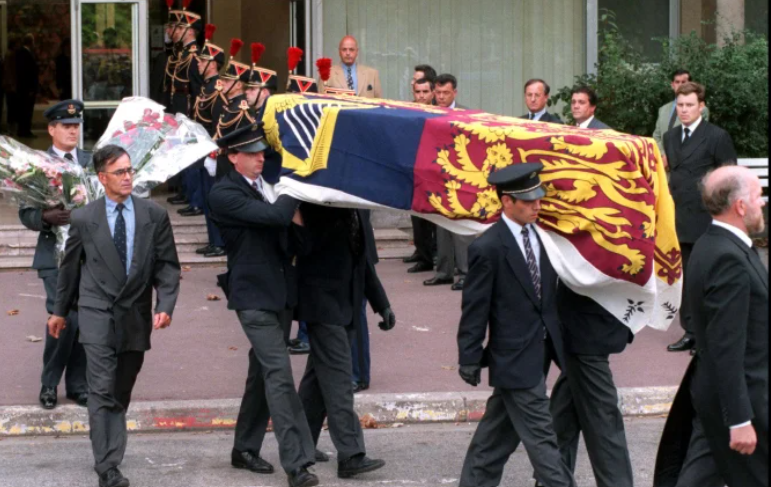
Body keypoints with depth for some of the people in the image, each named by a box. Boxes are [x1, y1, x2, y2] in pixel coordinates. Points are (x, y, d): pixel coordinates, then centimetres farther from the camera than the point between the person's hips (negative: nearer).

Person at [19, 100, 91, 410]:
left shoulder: (91, 162, 10)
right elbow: (25, 214, -3)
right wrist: (46, 218, -23)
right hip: (56, 255, -4)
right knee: (64, 317, -14)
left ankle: (77, 384, 19)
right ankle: (49, 383, 5)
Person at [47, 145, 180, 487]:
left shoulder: (154, 215, 3)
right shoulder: (83, 219, 0)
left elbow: (167, 266, 3)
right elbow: (69, 267, 12)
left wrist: (165, 306, -11)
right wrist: (59, 310, 19)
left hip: (135, 316, 2)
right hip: (97, 314, -2)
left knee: (121, 394, 10)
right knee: (102, 391, -12)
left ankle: (109, 457, 21)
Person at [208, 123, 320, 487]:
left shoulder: (268, 184, 11)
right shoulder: (224, 194, -13)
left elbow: (287, 224, 21)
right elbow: (273, 215, -25)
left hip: (278, 290, 8)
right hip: (253, 294, -8)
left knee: (262, 372, 15)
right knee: (279, 373, -15)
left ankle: (245, 449, 28)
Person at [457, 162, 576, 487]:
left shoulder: (540, 235, 5)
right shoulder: (488, 249, -16)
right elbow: (474, 309, -13)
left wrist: (556, 344, 14)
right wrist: (469, 360, -11)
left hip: (540, 351, 7)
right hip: (517, 359, -7)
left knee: (498, 435, 17)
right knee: (540, 437, -3)